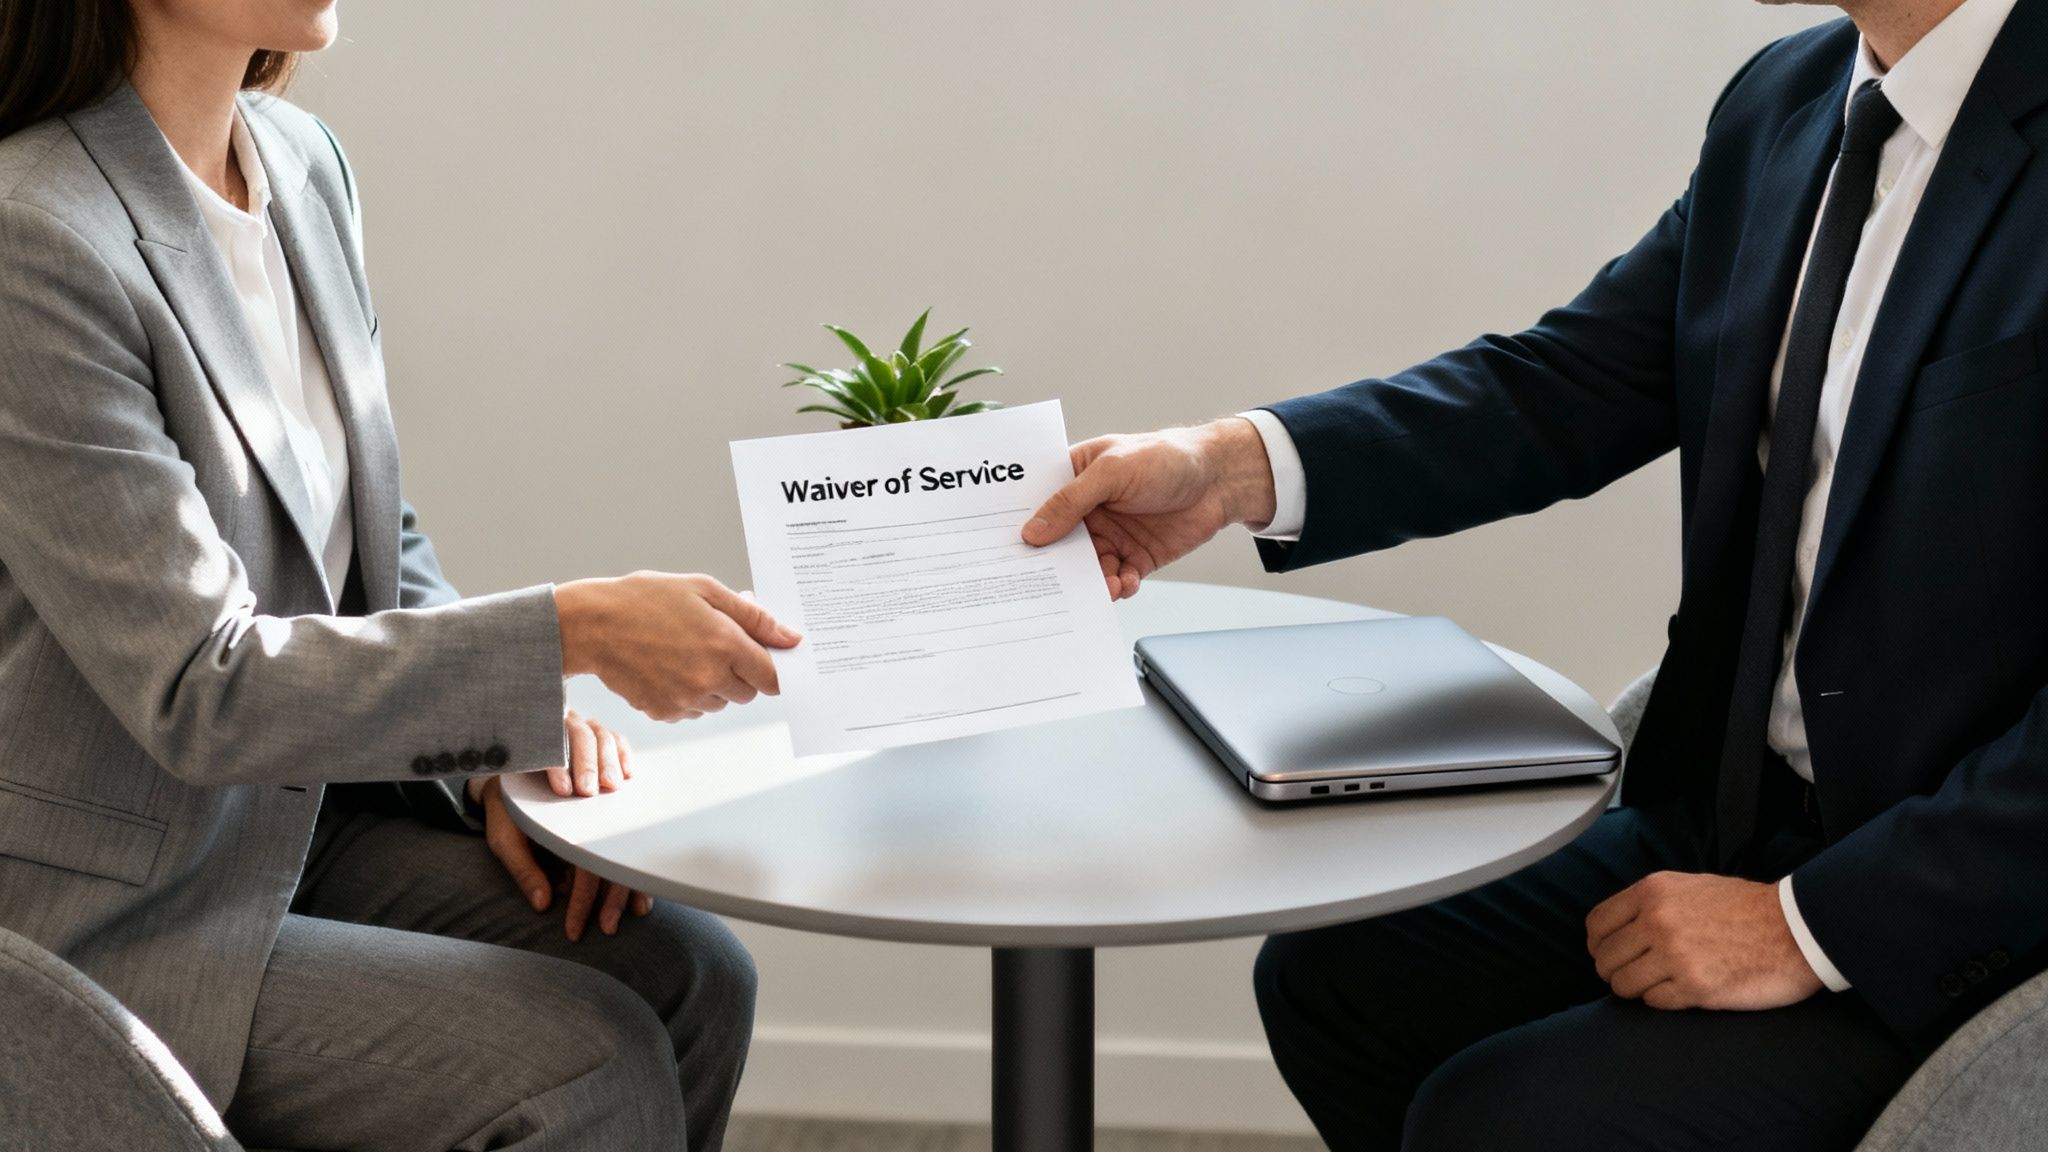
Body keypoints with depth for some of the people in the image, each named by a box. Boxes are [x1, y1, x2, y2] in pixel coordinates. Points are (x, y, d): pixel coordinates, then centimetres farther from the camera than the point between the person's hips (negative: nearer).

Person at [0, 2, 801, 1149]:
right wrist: (573, 631, -27)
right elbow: (200, 692, -24)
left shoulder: (306, 162, 4)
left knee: (686, 969, -7)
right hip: (116, 913, -8)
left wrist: (502, 745, -4)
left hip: (301, 817, 8)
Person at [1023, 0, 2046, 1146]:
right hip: (1729, 816, 7)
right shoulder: (1787, 101, 3)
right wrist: (1234, 466, -10)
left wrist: (1817, 925, -21)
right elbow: (1567, 383, 4)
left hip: (1944, 927, -7)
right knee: (1332, 981, 5)